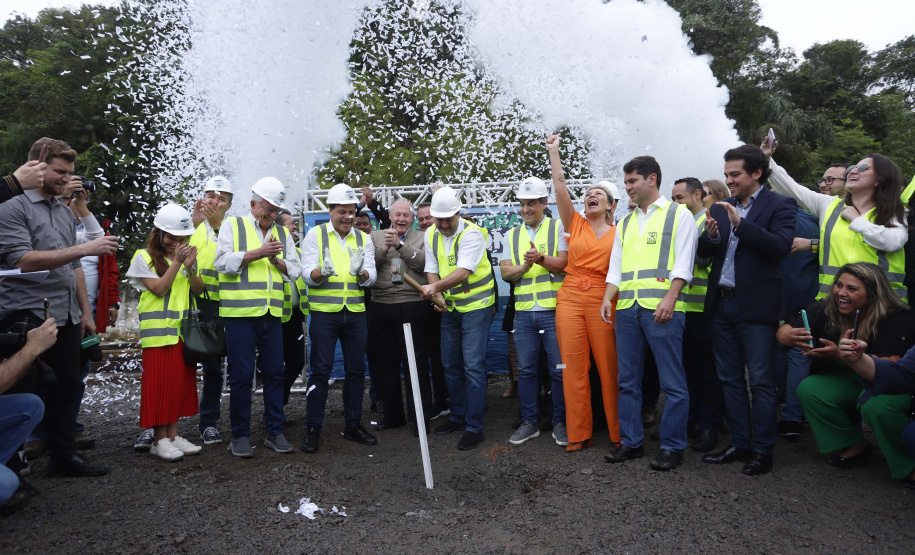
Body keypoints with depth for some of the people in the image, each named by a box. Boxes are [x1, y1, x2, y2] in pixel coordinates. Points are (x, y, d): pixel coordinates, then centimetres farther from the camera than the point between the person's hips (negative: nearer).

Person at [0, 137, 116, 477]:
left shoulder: (66, 212, 16)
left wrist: (85, 311, 17)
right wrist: (84, 249, -23)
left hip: (66, 318, 7)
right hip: (28, 317, -7)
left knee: (66, 388, 11)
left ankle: (64, 456, 21)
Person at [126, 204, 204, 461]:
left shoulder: (185, 254, 13)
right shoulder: (144, 257, -1)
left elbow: (198, 290, 5)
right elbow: (159, 288, -12)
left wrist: (189, 268, -11)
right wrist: (176, 263, -17)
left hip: (183, 330, 5)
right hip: (158, 331, -5)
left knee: (181, 381, 7)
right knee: (160, 383, -3)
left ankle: (173, 435, 16)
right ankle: (159, 440, 6)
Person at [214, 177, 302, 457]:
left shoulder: (283, 233, 16)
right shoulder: (232, 226, 5)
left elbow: (294, 271, 12)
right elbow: (223, 262, -7)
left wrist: (277, 260, -7)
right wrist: (257, 253, -12)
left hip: (272, 314, 4)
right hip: (239, 313, -4)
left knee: (275, 372, 6)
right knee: (241, 374, 0)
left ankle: (275, 432, 17)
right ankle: (240, 436, 13)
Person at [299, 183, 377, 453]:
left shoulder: (364, 239, 8)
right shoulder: (316, 235, 1)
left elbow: (370, 278, 0)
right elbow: (308, 274, -7)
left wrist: (360, 271, -23)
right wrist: (323, 271, -30)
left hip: (356, 312, 3)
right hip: (324, 312, -3)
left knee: (356, 370, 8)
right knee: (320, 370, -3)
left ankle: (353, 425, 22)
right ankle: (312, 429, 8)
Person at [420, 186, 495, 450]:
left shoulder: (472, 233, -18)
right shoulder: (431, 234, 4)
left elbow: (463, 272, -29)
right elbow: (432, 269, 4)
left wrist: (435, 287, -41)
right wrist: (438, 295, -13)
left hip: (476, 305, -7)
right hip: (449, 308, 7)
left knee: (473, 366, -8)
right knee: (450, 365, 13)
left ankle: (474, 426, 1)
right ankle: (457, 417, 29)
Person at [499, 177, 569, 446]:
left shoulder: (558, 227, 3)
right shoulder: (512, 235, 14)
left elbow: (564, 263, -8)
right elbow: (505, 272, 6)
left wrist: (540, 258, -24)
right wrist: (523, 267, -13)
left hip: (553, 310, -4)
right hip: (523, 312, 4)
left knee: (558, 368, 1)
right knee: (526, 369, 9)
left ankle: (560, 422, 15)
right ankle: (529, 422, 21)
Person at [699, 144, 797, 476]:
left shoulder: (779, 206, -2)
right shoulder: (720, 207, 13)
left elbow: (780, 246, -17)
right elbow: (703, 251, 10)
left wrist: (741, 224, -24)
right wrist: (710, 236, -11)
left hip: (756, 306, -6)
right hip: (721, 304, 6)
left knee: (760, 382, 1)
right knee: (730, 379, 12)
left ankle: (762, 451, 12)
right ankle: (739, 444, 23)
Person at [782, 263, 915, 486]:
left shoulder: (896, 319, -24)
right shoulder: (827, 310, -12)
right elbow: (783, 331, -14)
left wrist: (839, 355, -46)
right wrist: (791, 337, -40)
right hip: (856, 383, 5)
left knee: (876, 406, -36)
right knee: (809, 389, -18)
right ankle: (856, 446, 2)